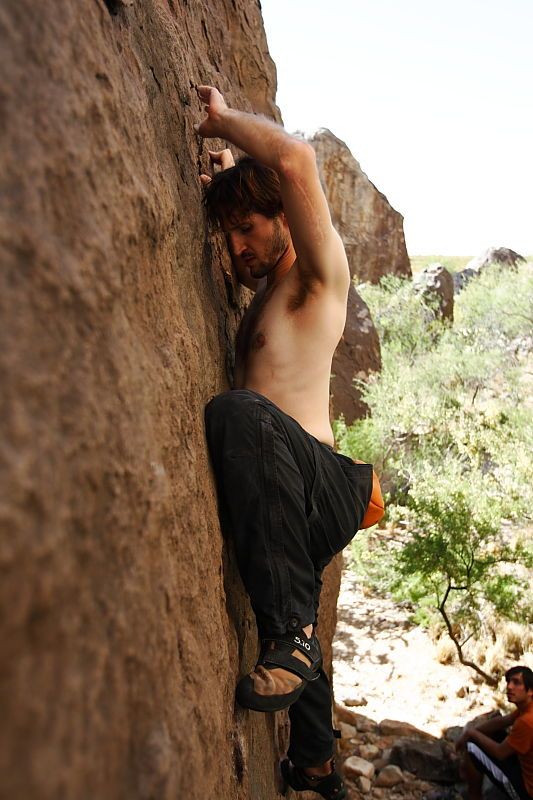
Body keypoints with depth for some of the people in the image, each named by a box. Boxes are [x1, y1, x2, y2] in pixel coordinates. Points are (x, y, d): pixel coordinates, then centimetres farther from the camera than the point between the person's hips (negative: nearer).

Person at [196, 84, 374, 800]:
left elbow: (296, 160, -19)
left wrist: (224, 119, -3)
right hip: (298, 498, 10)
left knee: (240, 413, -39)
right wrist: (228, 179, 29)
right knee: (294, 632, 25)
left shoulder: (320, 273, -1)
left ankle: (290, 634, -35)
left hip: (328, 488, -10)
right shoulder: (267, 293, 24)